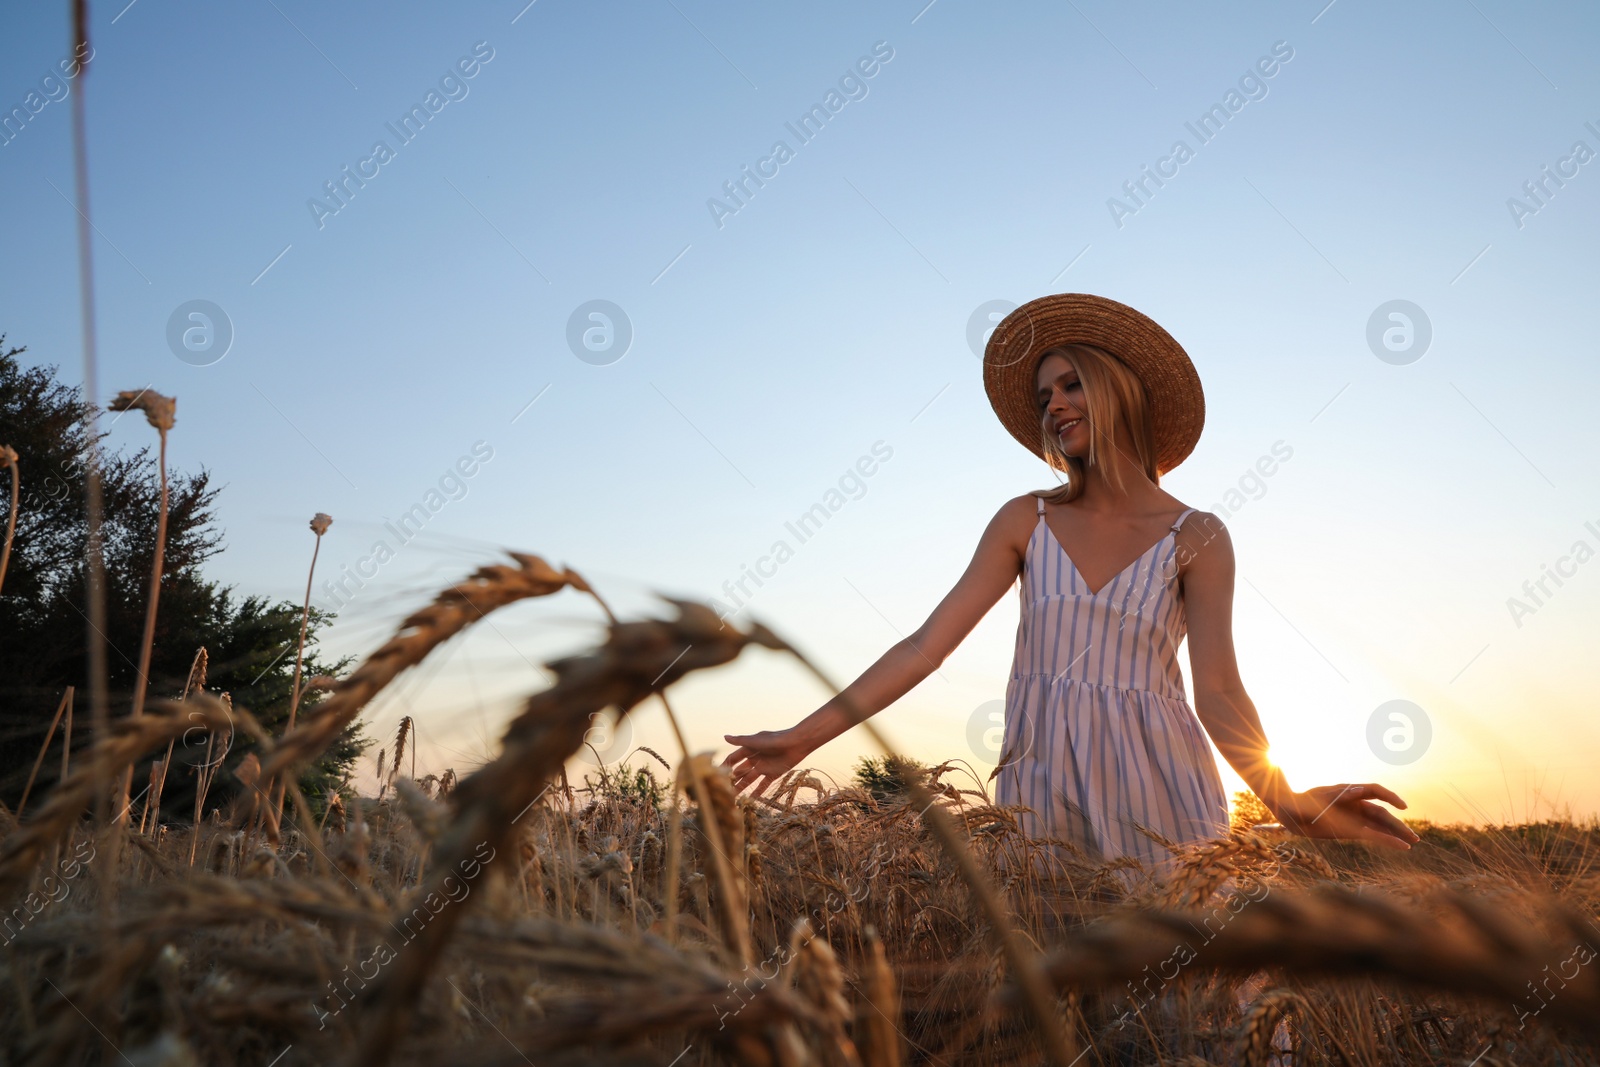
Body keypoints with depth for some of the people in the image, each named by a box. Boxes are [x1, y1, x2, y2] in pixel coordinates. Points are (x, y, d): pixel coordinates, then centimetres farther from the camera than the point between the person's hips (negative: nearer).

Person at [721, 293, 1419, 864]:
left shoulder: (1196, 538, 1)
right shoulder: (1026, 522, 5)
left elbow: (1217, 688, -6)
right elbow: (924, 647, 0)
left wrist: (1282, 798, -25)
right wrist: (806, 735, -6)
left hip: (1153, 778, -1)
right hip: (1040, 786, 1)